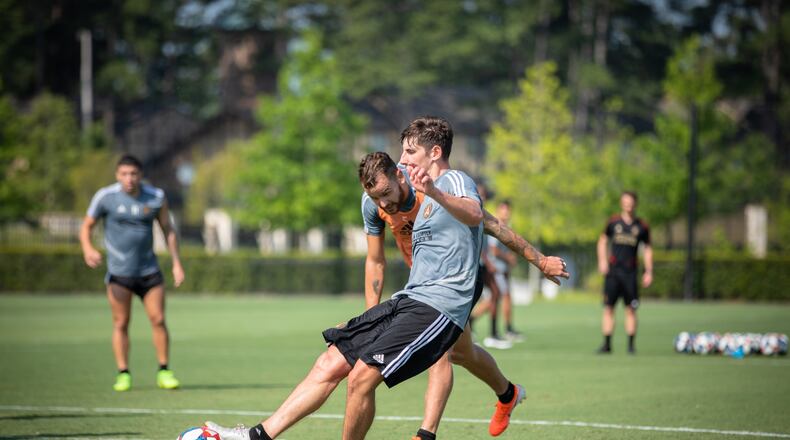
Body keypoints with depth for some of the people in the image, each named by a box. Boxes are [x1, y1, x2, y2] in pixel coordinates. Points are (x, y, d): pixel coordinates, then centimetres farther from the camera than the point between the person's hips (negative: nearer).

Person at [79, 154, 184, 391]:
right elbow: (86, 226, 3)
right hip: (119, 272, -2)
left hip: (149, 271, 2)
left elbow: (168, 229, 9)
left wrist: (176, 263, 3)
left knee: (158, 320, -1)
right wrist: (88, 249, -17)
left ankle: (164, 372, 10)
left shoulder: (156, 197, -1)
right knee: (121, 324, -2)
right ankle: (123, 374, 7)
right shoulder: (105, 197, -7)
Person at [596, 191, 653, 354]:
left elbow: (647, 249, 14)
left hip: (630, 271, 0)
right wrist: (602, 260, 2)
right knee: (608, 308, -3)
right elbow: (602, 241, 16)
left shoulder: (641, 226, 6)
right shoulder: (614, 222, 7)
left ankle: (631, 345, 5)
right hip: (613, 269, 0)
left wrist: (649, 271, 7)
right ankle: (607, 344, 1)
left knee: (631, 309, -2)